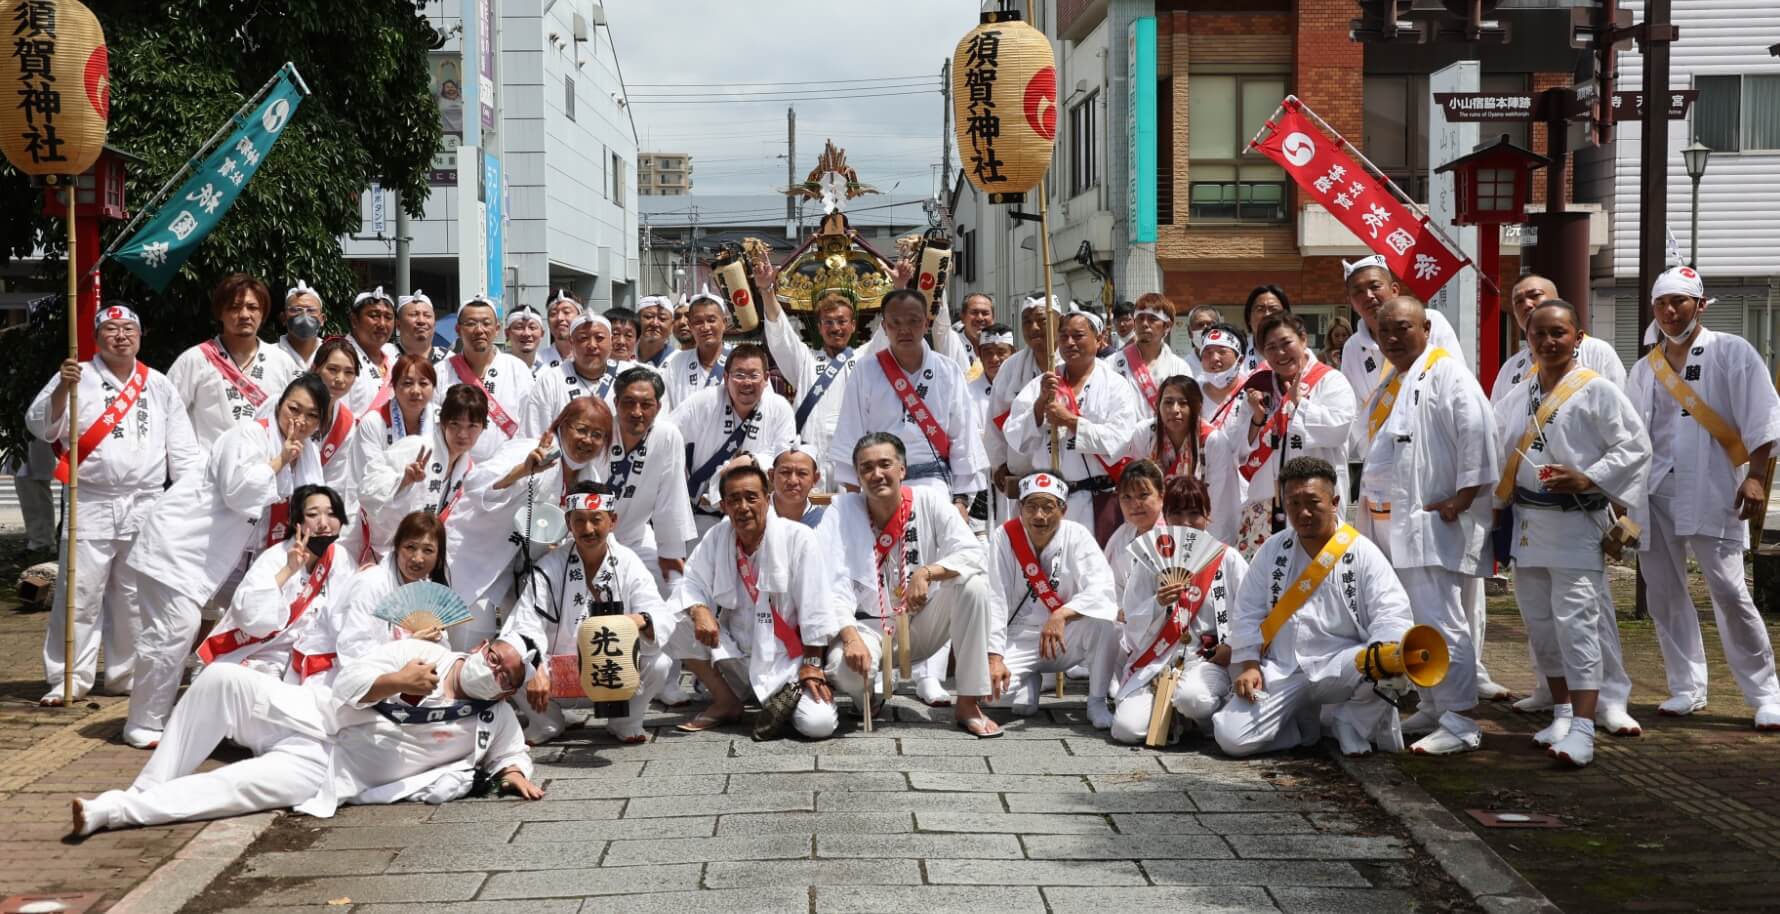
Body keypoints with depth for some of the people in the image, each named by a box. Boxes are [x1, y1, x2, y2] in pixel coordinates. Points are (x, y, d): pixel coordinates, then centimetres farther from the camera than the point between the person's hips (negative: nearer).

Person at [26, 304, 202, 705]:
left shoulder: (159, 385, 10)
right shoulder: (78, 377, 1)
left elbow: (182, 448, 11)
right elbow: (40, 426, -9)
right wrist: (62, 388, -25)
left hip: (144, 506, 3)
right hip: (91, 505, -3)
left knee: (135, 597, 10)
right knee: (80, 594, -3)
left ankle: (126, 675, 22)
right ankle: (68, 680, 4)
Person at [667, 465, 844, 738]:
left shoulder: (798, 537, -14)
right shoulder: (716, 538, -1)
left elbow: (815, 604, -13)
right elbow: (692, 582, 2)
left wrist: (812, 665, -12)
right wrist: (699, 610, -23)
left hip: (787, 657, -5)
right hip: (738, 652, 5)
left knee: (819, 724, -27)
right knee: (678, 623, -15)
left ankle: (791, 695, 9)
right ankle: (726, 703, 1)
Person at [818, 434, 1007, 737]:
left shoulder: (929, 501, -7)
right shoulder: (843, 509, -9)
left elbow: (974, 555, -18)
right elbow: (833, 586, -16)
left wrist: (926, 572, -35)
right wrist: (851, 637, -31)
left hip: (923, 627, 2)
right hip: (872, 629, -2)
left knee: (973, 581, -25)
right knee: (843, 667, -35)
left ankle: (968, 704, -17)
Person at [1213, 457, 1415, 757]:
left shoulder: (1363, 553, -1)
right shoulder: (1272, 550, 9)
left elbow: (1391, 615, -11)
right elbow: (1248, 613, 10)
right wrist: (1249, 665, -4)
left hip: (1340, 669, -2)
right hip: (1281, 673, 2)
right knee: (1232, 738, -19)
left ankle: (1350, 721, -1)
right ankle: (1304, 721, 11)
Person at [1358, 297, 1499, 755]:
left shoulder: (1446, 374, -10)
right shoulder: (1390, 385, 19)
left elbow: (1478, 433, -19)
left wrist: (1461, 500, -20)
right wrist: (1371, 504, 20)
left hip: (1431, 522, -9)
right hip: (1391, 521, 10)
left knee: (1439, 621, -12)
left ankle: (1460, 722, -8)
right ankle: (1432, 709, 25)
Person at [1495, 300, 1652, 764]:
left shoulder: (1597, 391, -7)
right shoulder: (1516, 398, 10)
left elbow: (1635, 447, -9)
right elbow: (1497, 453, 14)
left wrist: (1588, 479, -18)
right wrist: (1498, 507, 5)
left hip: (1576, 523, -6)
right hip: (1528, 523, 6)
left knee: (1576, 622, -12)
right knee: (1539, 623, 12)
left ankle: (1582, 728, -13)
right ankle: (1562, 712, 26)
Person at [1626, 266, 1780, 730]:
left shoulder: (1731, 352, 1)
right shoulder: (1645, 369, 14)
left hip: (1711, 490, -5)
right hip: (1656, 492, 5)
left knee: (1728, 590, -9)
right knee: (1663, 591, 6)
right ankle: (1687, 688, 16)